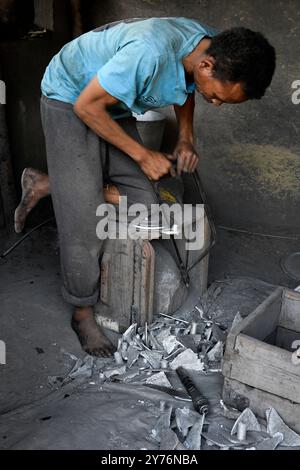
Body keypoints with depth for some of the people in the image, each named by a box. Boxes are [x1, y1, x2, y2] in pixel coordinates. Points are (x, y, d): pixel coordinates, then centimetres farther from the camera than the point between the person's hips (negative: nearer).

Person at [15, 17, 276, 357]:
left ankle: (46, 185, 10)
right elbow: (87, 105, -27)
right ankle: (83, 314, 12)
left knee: (142, 202, -5)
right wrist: (143, 155, -21)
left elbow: (186, 89, 10)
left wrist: (185, 138, -6)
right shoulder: (151, 53, -37)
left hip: (114, 105, 7)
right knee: (84, 224, -9)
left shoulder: (209, 46, -12)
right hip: (70, 100, -7)